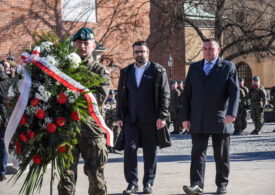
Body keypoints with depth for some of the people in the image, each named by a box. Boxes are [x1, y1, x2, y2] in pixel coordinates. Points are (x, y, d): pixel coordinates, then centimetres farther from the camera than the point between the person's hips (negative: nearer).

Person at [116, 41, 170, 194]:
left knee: (150, 152, 4)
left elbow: (165, 94, -1)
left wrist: (162, 116, -10)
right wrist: (119, 117, 8)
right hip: (131, 119, 2)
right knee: (130, 148, -9)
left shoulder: (158, 71, 3)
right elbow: (121, 95, 16)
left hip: (150, 119, -2)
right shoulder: (126, 72, 14)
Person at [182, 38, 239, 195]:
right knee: (198, 152, -7)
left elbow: (234, 92, -6)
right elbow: (187, 94, 11)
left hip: (220, 120, -2)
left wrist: (232, 113, -20)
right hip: (198, 121, 2)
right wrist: (185, 117, 3)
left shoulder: (228, 67, 4)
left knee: (222, 155, 7)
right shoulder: (194, 68, 13)